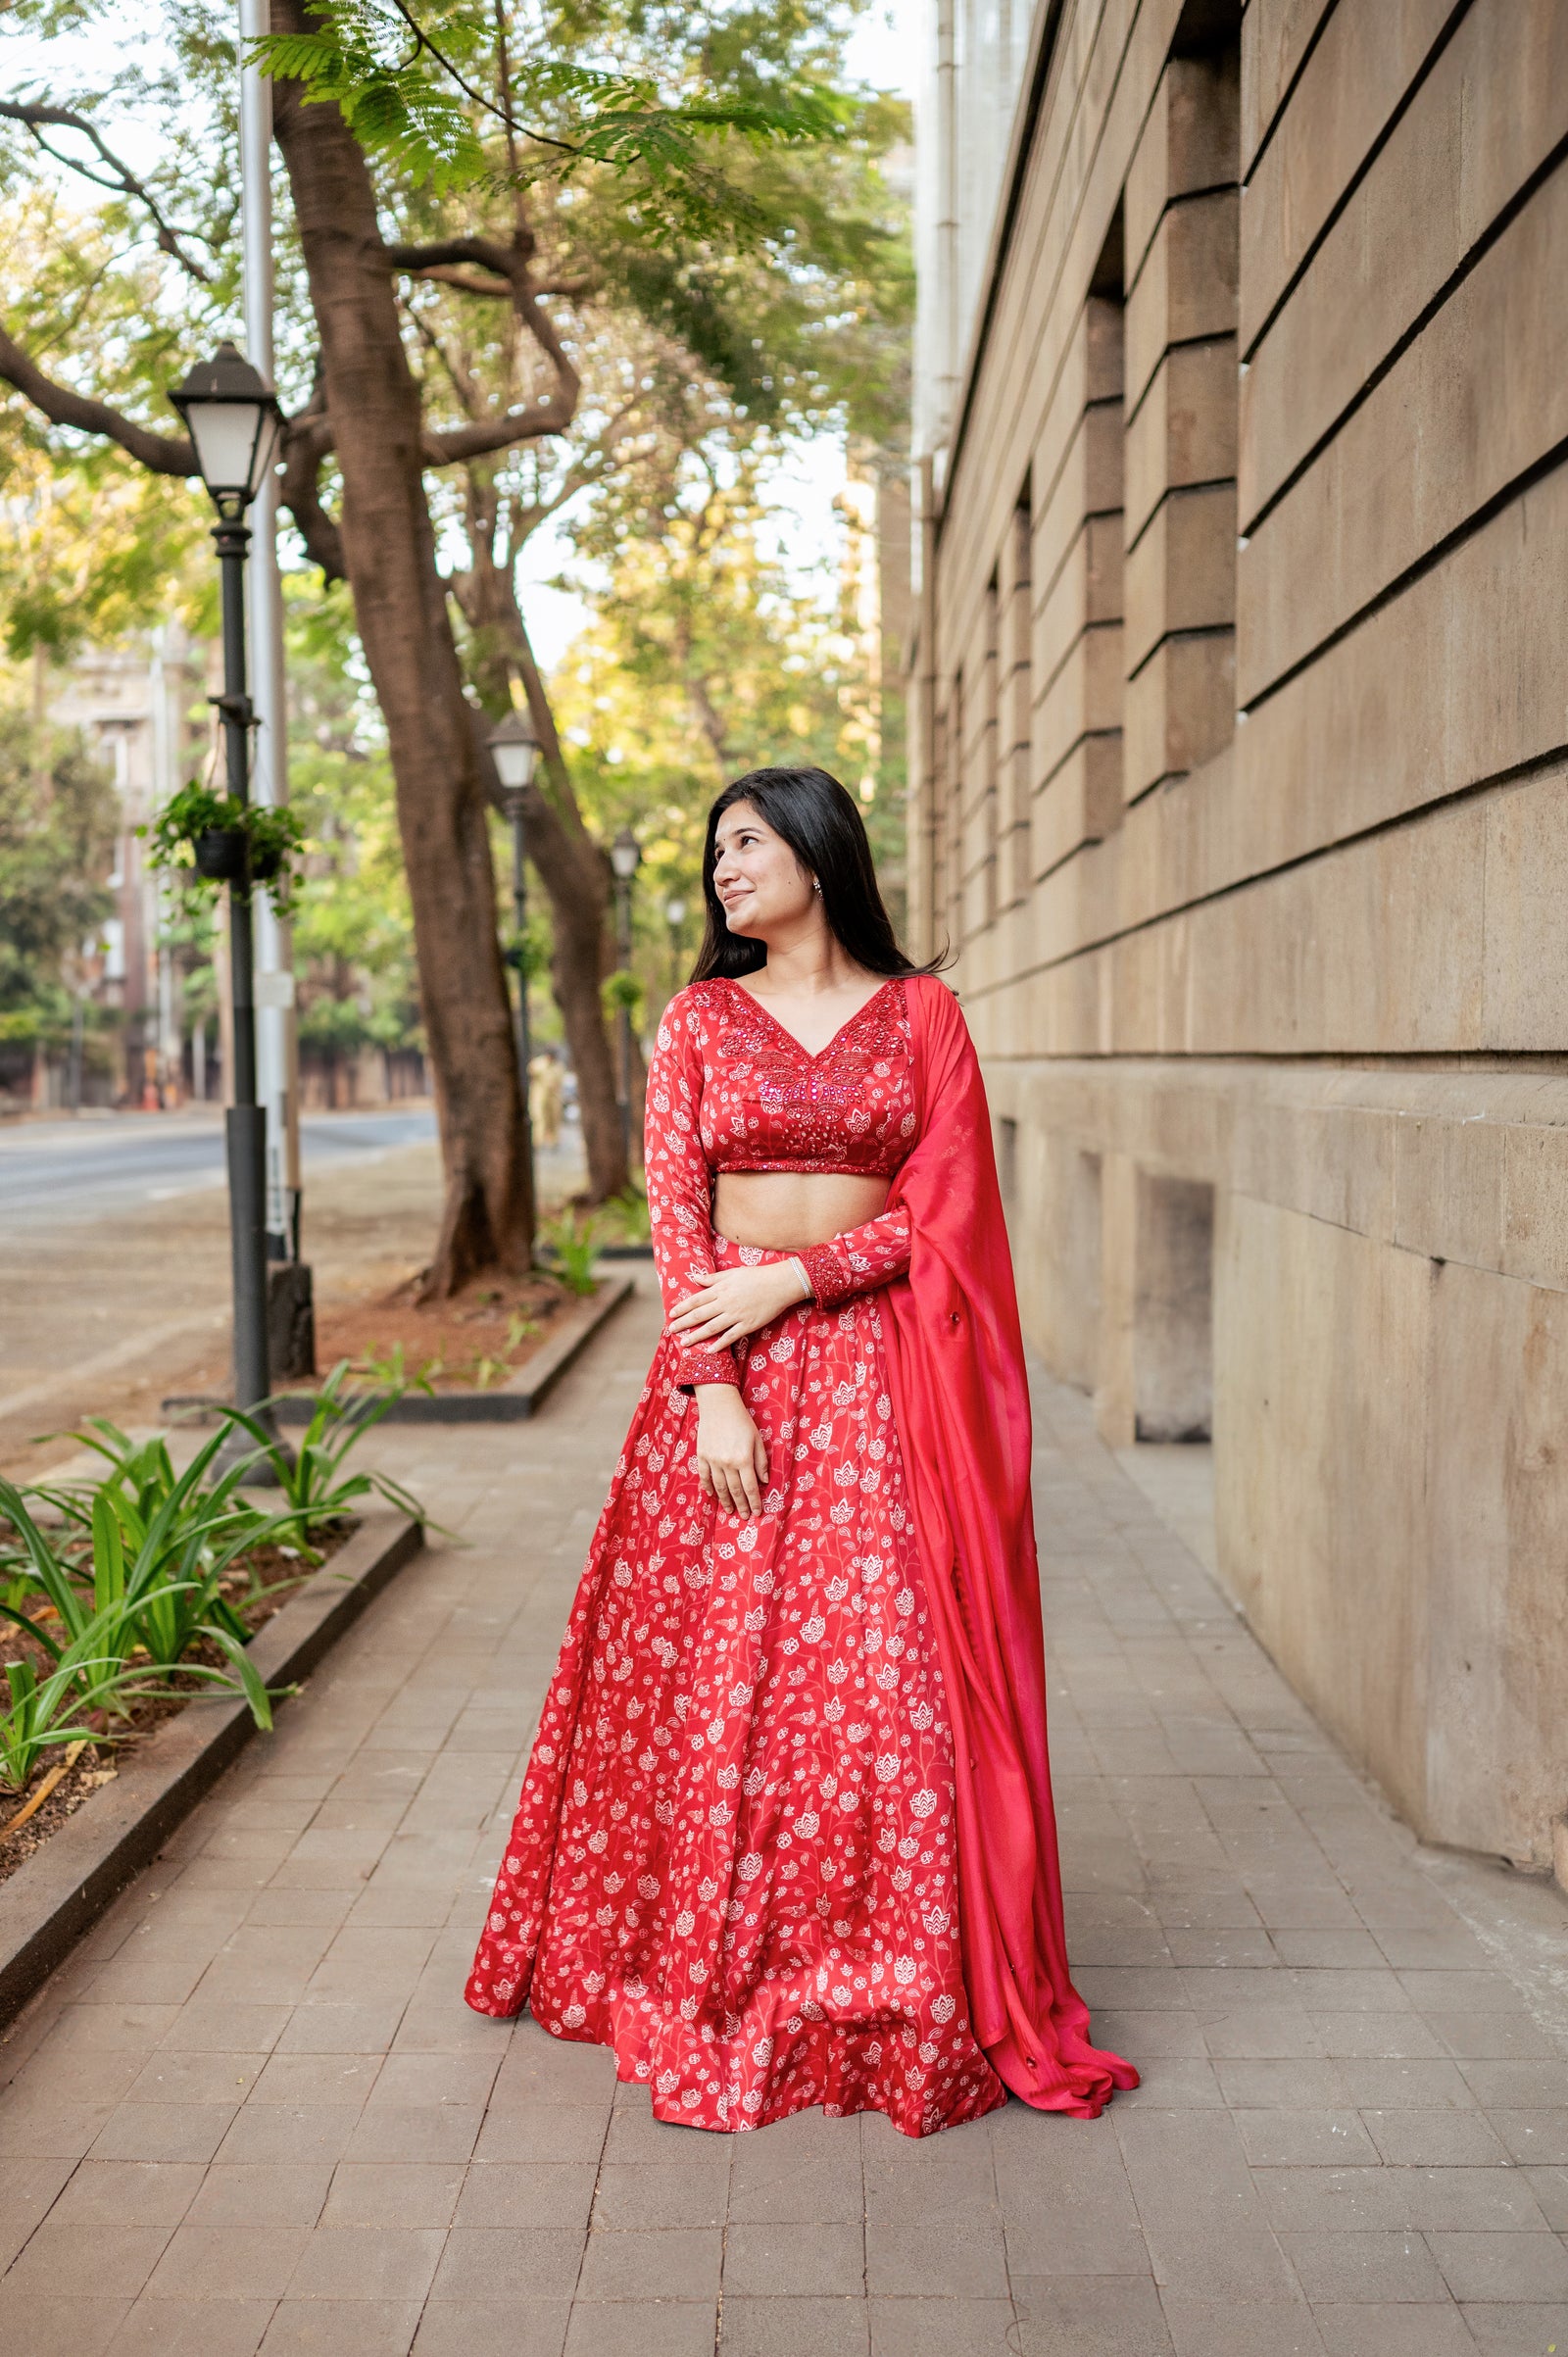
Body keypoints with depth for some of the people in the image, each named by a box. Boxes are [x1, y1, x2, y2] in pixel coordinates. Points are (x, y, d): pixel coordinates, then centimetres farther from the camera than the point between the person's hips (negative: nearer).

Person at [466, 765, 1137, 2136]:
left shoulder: (922, 1012, 6)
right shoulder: (699, 1019, 7)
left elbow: (941, 1205, -1)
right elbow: (676, 1212, -1)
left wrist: (791, 1281, -12)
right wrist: (709, 1390, -12)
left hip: (878, 1372, -1)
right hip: (728, 1367, 1)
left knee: (887, 1676, -2)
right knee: (717, 1674, 2)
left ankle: (908, 1998, 13)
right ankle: (712, 1985, 20)